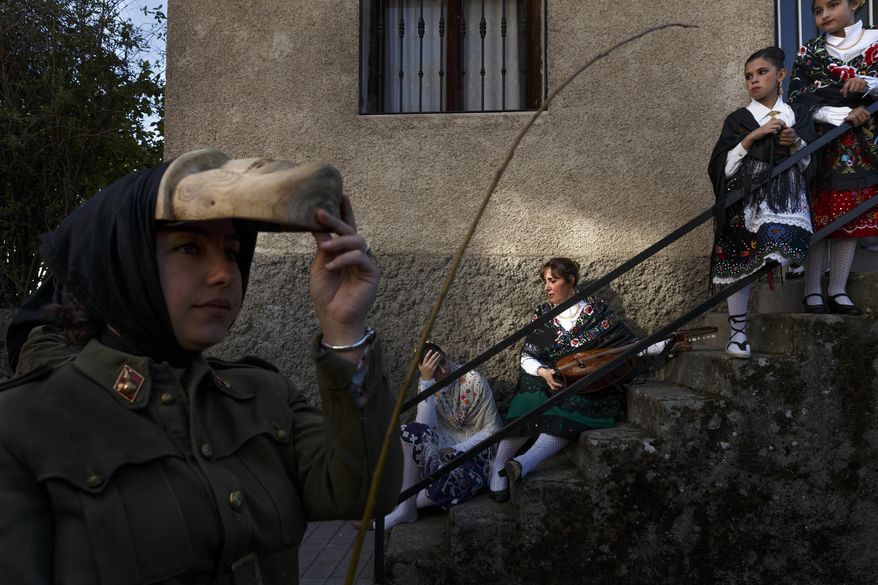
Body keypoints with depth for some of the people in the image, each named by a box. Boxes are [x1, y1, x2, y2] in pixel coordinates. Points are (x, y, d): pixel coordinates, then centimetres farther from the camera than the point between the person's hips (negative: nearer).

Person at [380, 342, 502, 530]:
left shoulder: (474, 382, -14)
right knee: (411, 431, -29)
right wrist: (426, 381, -28)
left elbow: (492, 429, -10)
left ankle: (407, 505, -5)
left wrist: (458, 449, -20)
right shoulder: (425, 383, -4)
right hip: (447, 444, 4)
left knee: (447, 485, -37)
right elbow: (424, 426, -21)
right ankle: (405, 507, -20)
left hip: (475, 448, -4)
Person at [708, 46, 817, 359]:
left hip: (786, 197, 2)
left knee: (784, 241, -26)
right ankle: (737, 332, 11)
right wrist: (753, 136, -11)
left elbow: (808, 164, 13)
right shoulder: (738, 119, 5)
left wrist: (796, 143, -7)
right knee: (740, 264, -1)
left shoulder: (799, 115, 11)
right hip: (746, 201, -1)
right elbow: (725, 168, -2)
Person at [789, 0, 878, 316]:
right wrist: (843, 114, -16)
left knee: (852, 217, 3)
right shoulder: (809, 52, 5)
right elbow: (798, 99, -5)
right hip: (820, 144, -2)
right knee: (817, 217, -4)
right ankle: (812, 291, 2)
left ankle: (837, 290, 10)